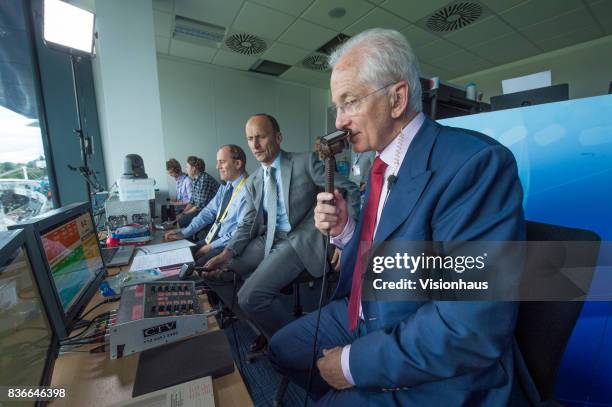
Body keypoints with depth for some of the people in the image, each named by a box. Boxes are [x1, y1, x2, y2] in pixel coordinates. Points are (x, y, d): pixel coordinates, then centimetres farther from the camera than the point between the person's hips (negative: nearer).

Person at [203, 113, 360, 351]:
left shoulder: (306, 162, -6)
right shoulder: (253, 182, 11)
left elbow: (349, 191, -9)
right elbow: (248, 224, 12)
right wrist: (227, 254, -4)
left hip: (300, 240, -7)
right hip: (268, 240, 7)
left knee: (250, 296, -22)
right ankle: (266, 329, 18)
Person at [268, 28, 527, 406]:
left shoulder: (476, 162, -24)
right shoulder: (382, 164, 2)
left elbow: (471, 329, -28)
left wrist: (355, 363, -18)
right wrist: (344, 230, -9)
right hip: (362, 318, 7)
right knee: (281, 348, 16)